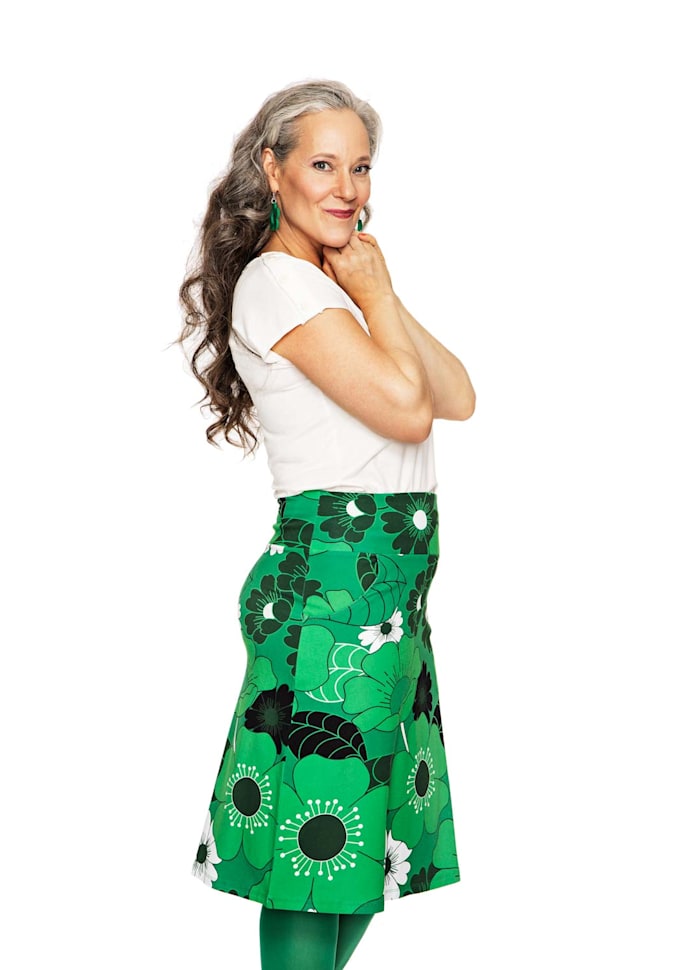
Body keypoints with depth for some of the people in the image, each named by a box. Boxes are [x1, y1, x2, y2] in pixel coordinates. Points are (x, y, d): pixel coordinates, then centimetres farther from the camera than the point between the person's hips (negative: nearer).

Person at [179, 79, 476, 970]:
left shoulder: (334, 279, 19)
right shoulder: (276, 281, -10)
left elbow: (458, 399, 11)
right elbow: (405, 410, -18)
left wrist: (382, 297, 1)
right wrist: (375, 293, -4)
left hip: (389, 583, 9)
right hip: (332, 579, -9)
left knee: (372, 844, 13)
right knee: (321, 841, -4)